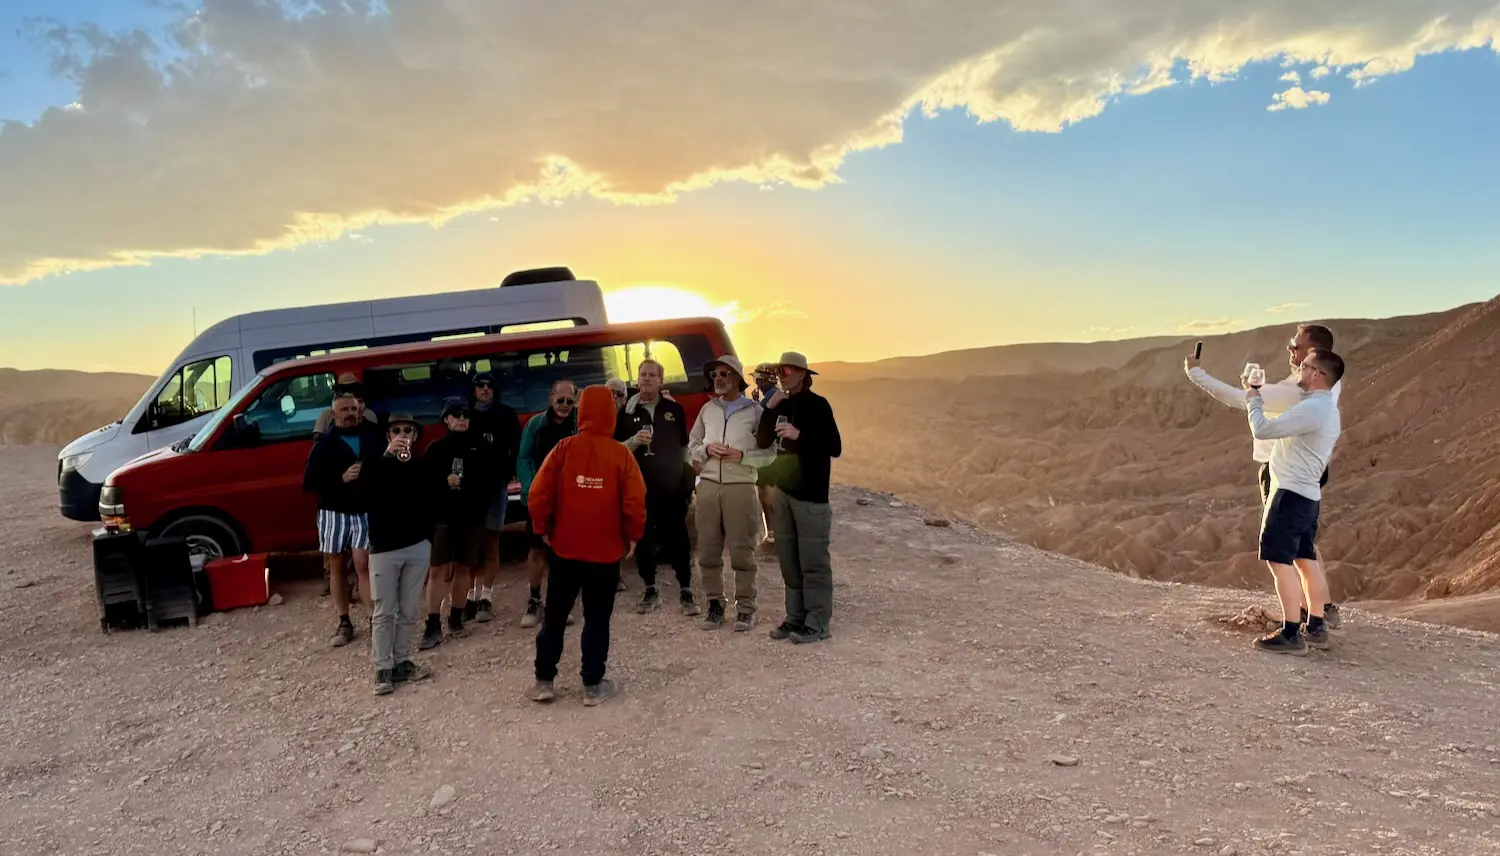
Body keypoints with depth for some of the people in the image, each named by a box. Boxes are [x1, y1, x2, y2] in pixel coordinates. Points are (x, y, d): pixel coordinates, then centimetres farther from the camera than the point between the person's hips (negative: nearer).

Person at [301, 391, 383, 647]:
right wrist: (341, 478, -17)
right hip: (334, 512, 2)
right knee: (336, 567, 9)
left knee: (363, 565, -10)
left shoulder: (374, 436, 3)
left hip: (366, 511, -2)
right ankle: (344, 623, 20)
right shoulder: (325, 444, 2)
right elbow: (309, 483, -5)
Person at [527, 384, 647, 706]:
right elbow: (635, 502, -11)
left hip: (564, 548, 1)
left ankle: (544, 681, 20)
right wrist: (632, 535, 5)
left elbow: (537, 494, -7)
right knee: (597, 619, 10)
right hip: (606, 551, -1)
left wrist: (542, 529, 8)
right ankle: (593, 685, 13)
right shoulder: (621, 454, -8)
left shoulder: (563, 448, -6)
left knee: (554, 616, 14)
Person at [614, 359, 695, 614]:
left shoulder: (675, 409, 6)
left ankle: (685, 592, 8)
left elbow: (684, 446, 13)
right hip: (640, 486, 1)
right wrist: (635, 440, -17)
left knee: (678, 539, 1)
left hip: (673, 485, 0)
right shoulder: (626, 412, 5)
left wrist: (688, 478, 9)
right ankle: (650, 591, 19)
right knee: (642, 539, 6)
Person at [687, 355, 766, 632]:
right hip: (708, 486, 4)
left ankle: (745, 608, 8)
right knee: (708, 550, 5)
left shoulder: (754, 411, 2)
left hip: (740, 487, -3)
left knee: (742, 551, 0)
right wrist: (706, 449, -4)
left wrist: (743, 455, -14)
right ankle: (714, 605, 17)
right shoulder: (707, 409, 13)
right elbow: (691, 447, 16)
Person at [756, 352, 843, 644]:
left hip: (811, 494, -7)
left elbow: (835, 448, -14)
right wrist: (769, 410, -6)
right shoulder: (782, 405, 11)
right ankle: (796, 617, 21)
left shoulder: (817, 405, -9)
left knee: (813, 562, -3)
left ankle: (817, 623, 4)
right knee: (788, 560, 12)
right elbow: (762, 442, 7)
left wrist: (800, 435, -25)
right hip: (784, 491, 7)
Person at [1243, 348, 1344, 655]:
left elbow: (1262, 430, -19)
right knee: (1305, 559, 15)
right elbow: (1283, 430, 23)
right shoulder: (1327, 409, 16)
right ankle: (1316, 627, 21)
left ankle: (1291, 634, -9)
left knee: (1279, 560, -9)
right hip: (1307, 494, 11)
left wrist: (1253, 399, -4)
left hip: (1291, 493, -11)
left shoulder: (1312, 408, -19)